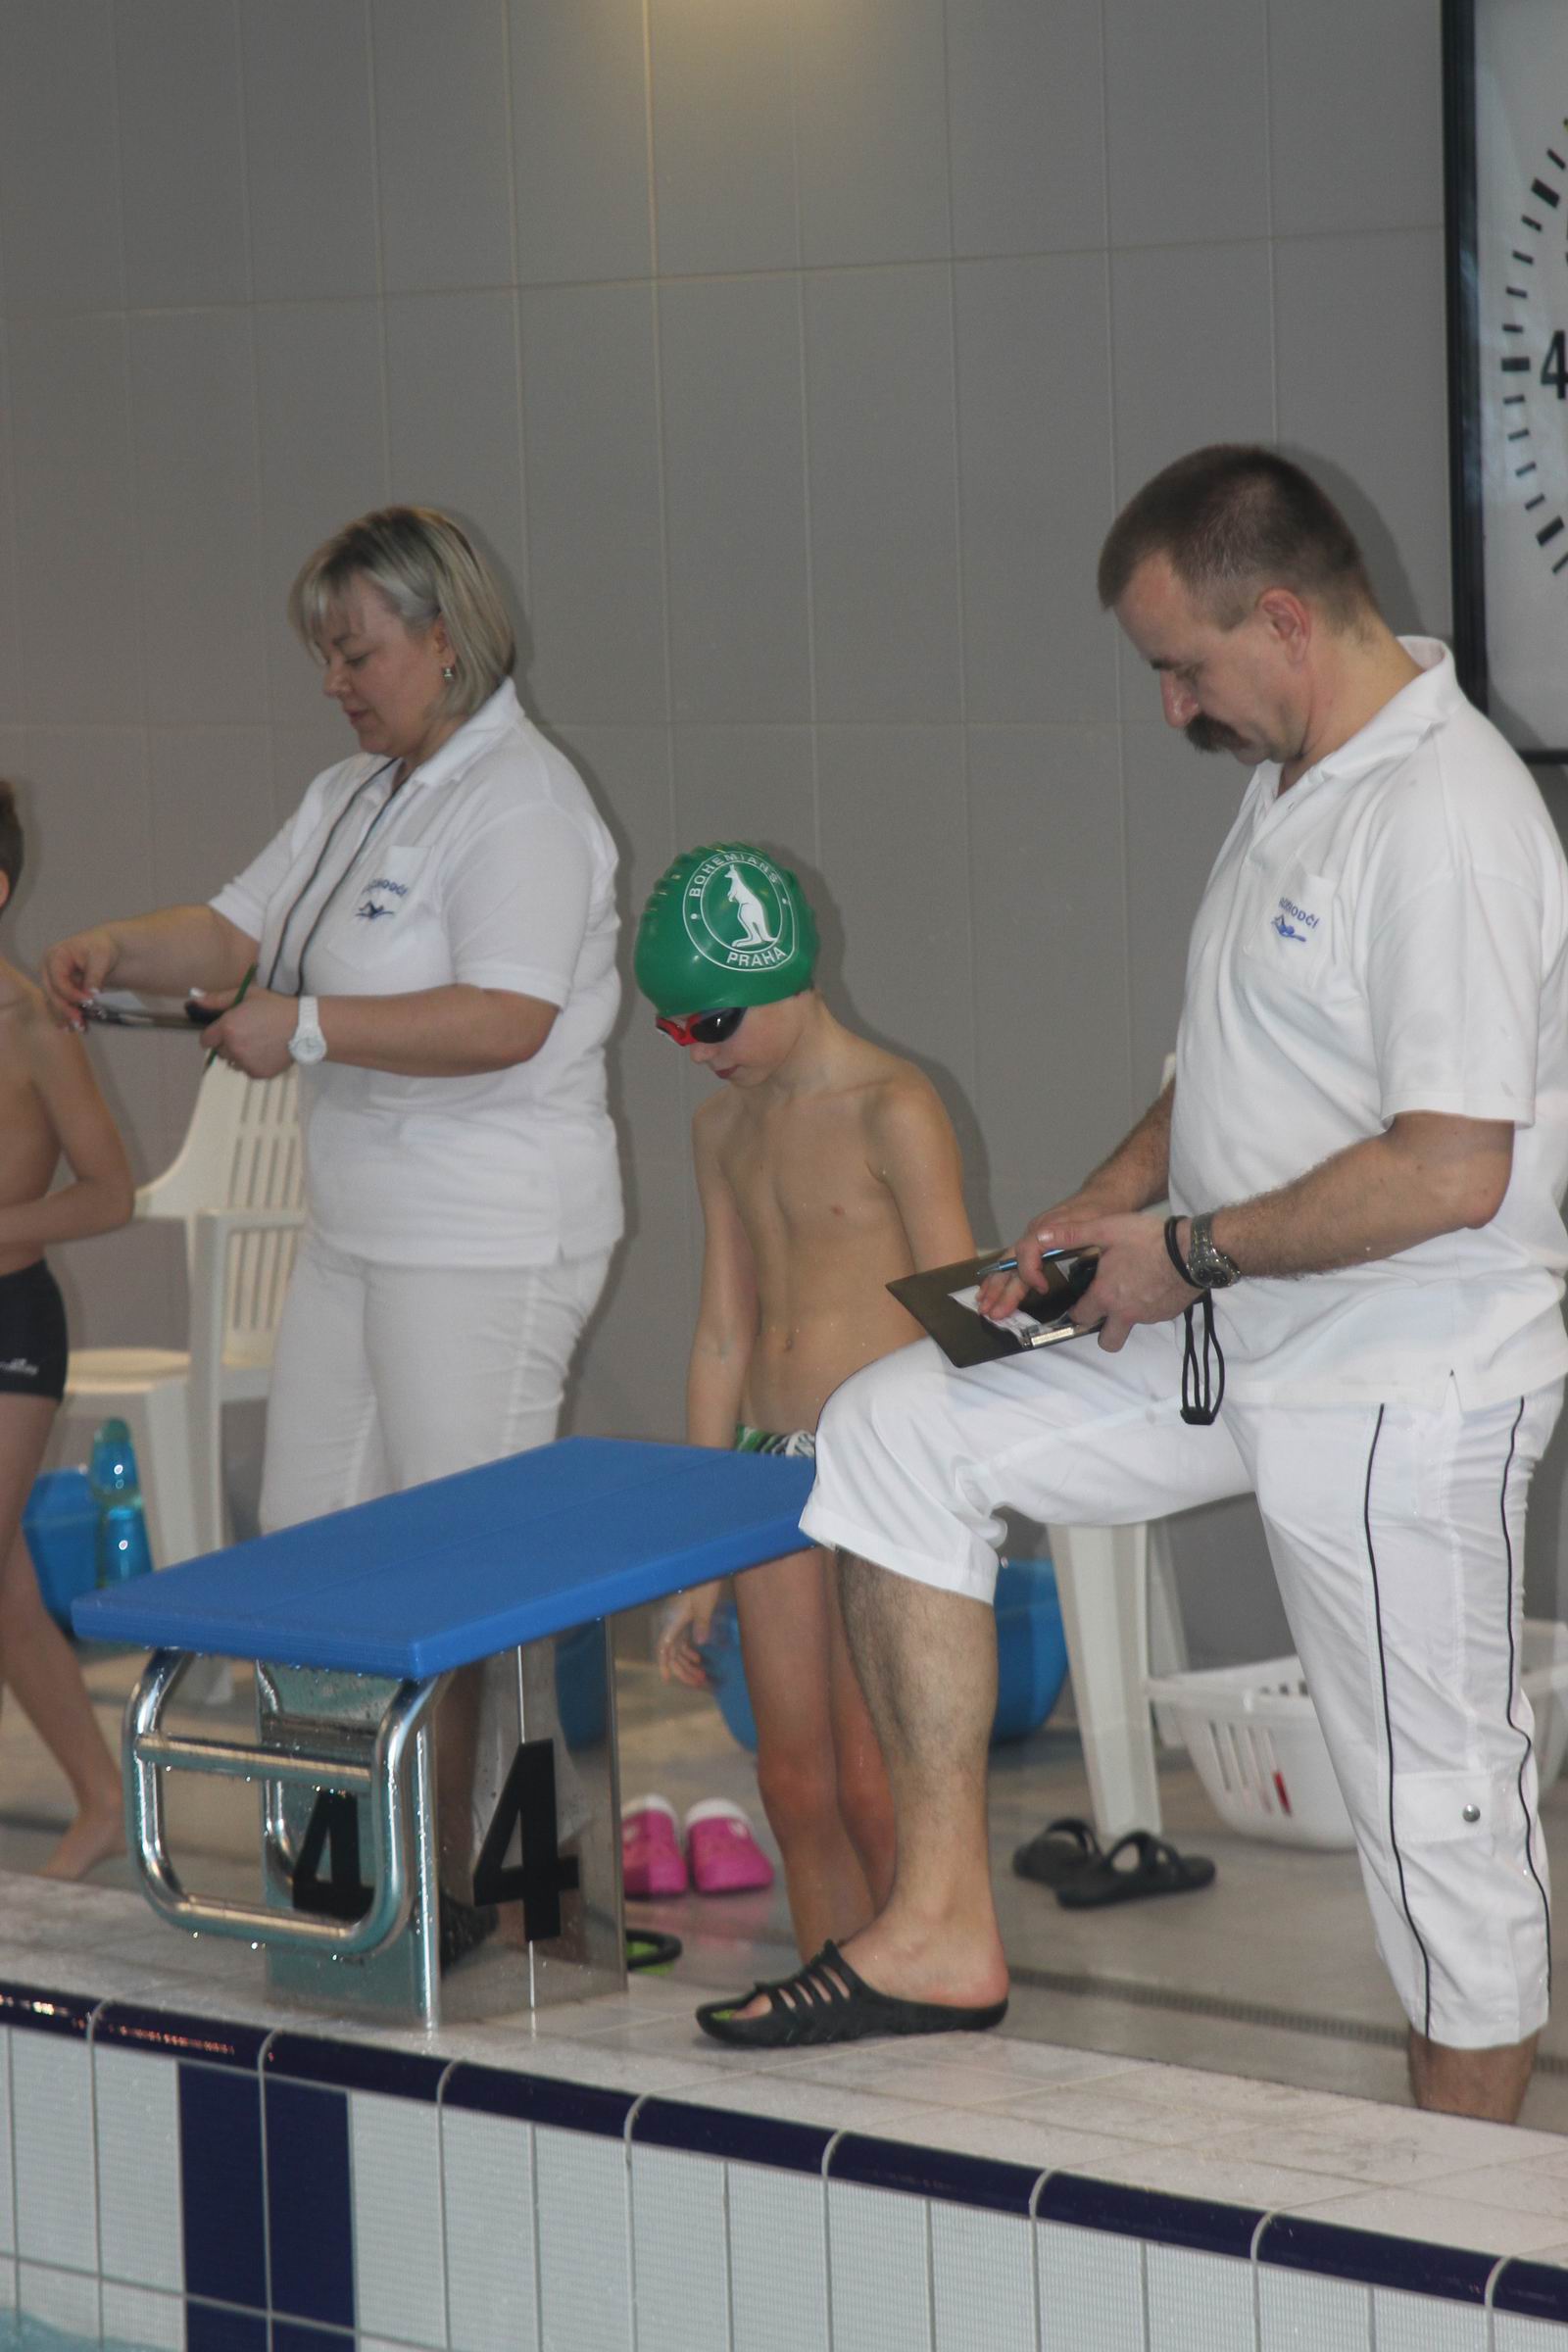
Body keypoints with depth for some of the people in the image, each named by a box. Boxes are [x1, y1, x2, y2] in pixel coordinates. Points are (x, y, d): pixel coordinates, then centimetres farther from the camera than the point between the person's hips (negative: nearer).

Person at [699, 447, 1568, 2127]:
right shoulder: (1292, 778, 9)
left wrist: (1189, 1251, -18)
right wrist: (1107, 1204, 6)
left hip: (1400, 1399, -10)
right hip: (1230, 1352, 10)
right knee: (895, 1433, 1)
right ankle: (941, 1927, 1)